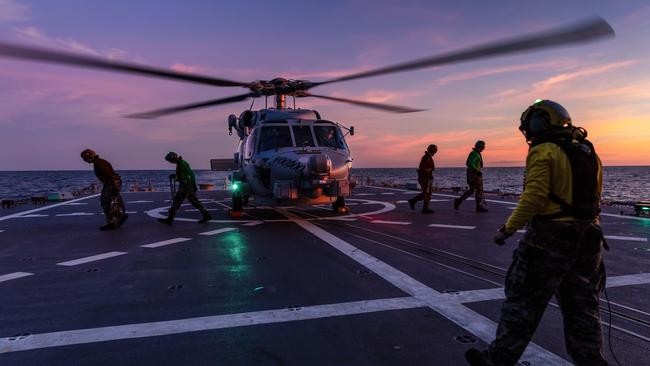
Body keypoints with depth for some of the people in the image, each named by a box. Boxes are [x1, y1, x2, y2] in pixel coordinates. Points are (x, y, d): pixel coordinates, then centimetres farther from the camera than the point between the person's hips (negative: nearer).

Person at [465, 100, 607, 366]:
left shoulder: (544, 151, -12)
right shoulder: (588, 151, 13)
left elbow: (533, 198, -22)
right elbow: (593, 198, 16)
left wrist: (507, 229, -14)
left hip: (548, 239, -7)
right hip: (587, 239, 8)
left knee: (523, 303, 4)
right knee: (582, 309, 17)